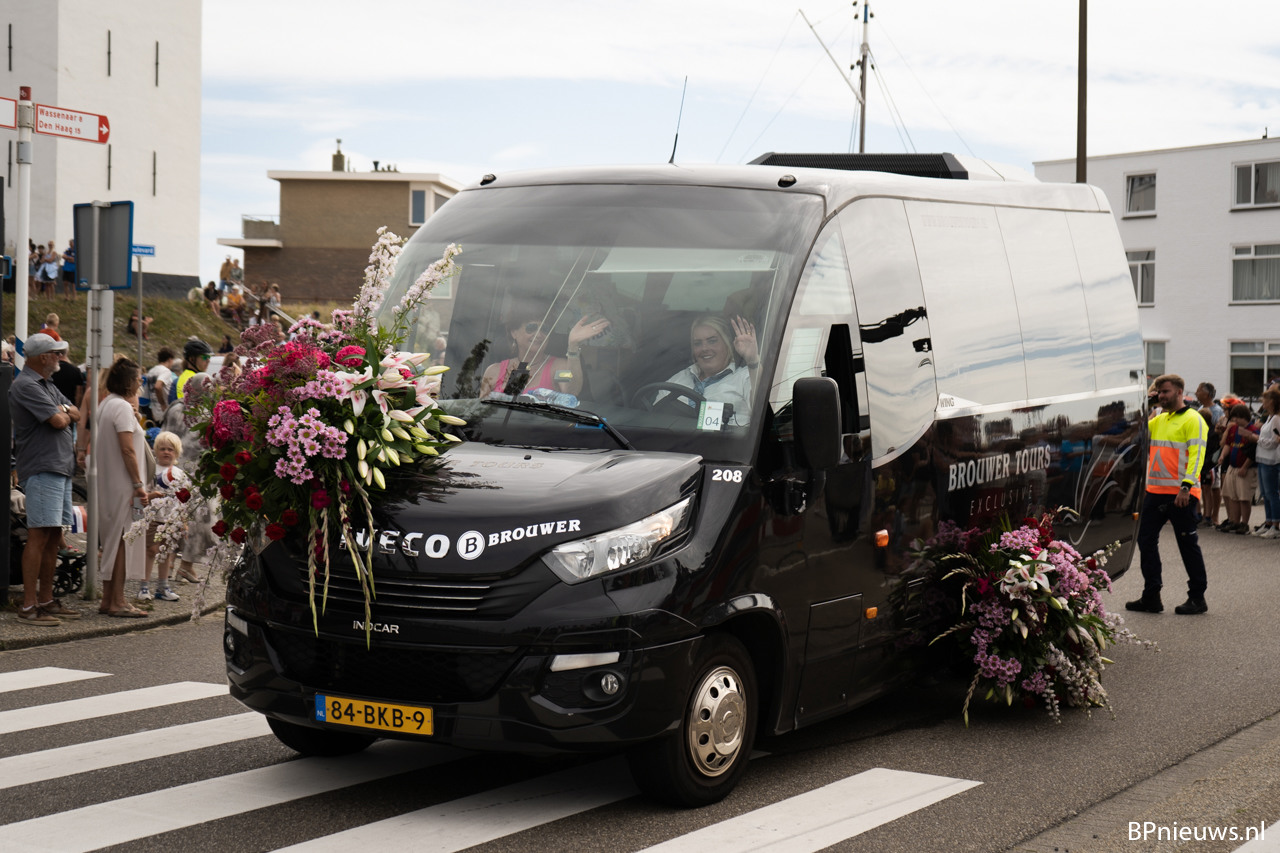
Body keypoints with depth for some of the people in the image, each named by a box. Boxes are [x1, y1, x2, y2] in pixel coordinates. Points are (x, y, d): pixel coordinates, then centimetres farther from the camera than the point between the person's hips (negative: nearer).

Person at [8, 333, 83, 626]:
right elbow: (57, 421, -18)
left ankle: (46, 600, 19)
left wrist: (64, 410, -1)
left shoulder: (47, 386, 20)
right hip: (41, 470, -10)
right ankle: (28, 606, -12)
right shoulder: (26, 386, -11)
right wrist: (63, 412, 4)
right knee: (39, 536, -12)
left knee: (54, 537, 12)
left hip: (60, 469, 10)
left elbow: (76, 414, 20)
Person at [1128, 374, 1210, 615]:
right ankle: (1151, 597, 12)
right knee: (1146, 540, 6)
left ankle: (1197, 597, 11)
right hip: (1155, 491, 8)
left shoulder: (1193, 419, -7)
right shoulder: (1157, 419, 17)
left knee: (1188, 545, 1)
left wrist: (1187, 486, -24)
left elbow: (1196, 455, -15)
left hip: (1181, 493, -8)